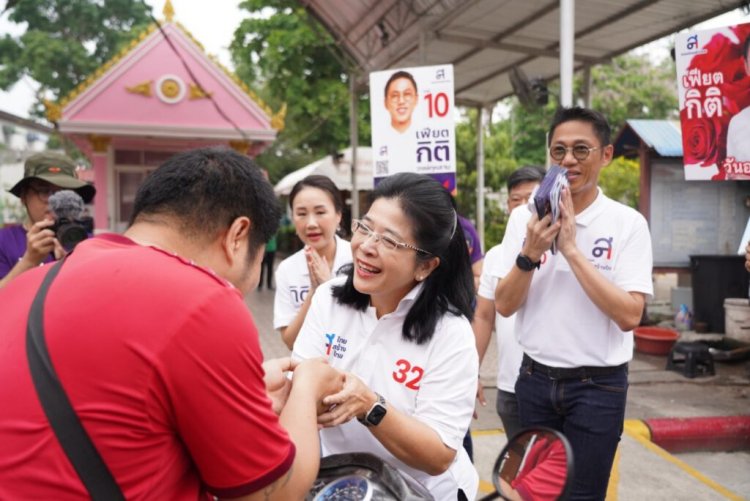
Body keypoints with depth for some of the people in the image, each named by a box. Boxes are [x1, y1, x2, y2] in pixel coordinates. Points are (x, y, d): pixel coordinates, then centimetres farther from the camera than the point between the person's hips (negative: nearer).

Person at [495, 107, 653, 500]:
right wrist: (530, 254, -21)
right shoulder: (525, 217, -2)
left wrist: (571, 249, -23)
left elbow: (629, 316, -19)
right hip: (535, 379, 3)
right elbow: (504, 306, -4)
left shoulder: (627, 223, -9)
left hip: (598, 386, -3)